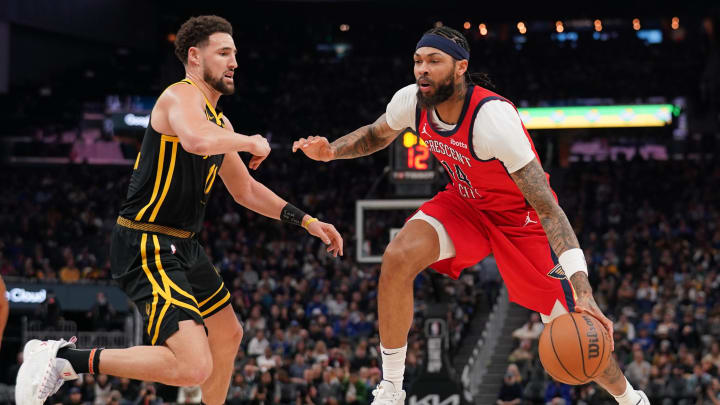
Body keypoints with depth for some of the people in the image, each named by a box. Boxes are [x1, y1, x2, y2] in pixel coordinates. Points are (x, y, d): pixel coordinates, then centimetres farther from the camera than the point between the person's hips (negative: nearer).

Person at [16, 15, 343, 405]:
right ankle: (63, 358, -14)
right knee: (193, 367, -23)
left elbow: (245, 190, 27)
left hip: (183, 246, 11)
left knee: (228, 336, 26)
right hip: (146, 247, -11)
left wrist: (307, 222, 21)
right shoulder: (182, 96, -14)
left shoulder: (220, 122, 17)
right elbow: (197, 140, -38)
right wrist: (251, 142, -19)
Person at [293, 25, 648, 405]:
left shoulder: (493, 117, -37)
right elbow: (376, 135, 10)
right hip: (465, 203, 5)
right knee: (397, 259, -22)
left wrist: (583, 292, -46)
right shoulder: (411, 102, -18)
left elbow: (548, 208, -38)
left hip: (521, 217, -5)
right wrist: (331, 150, -12)